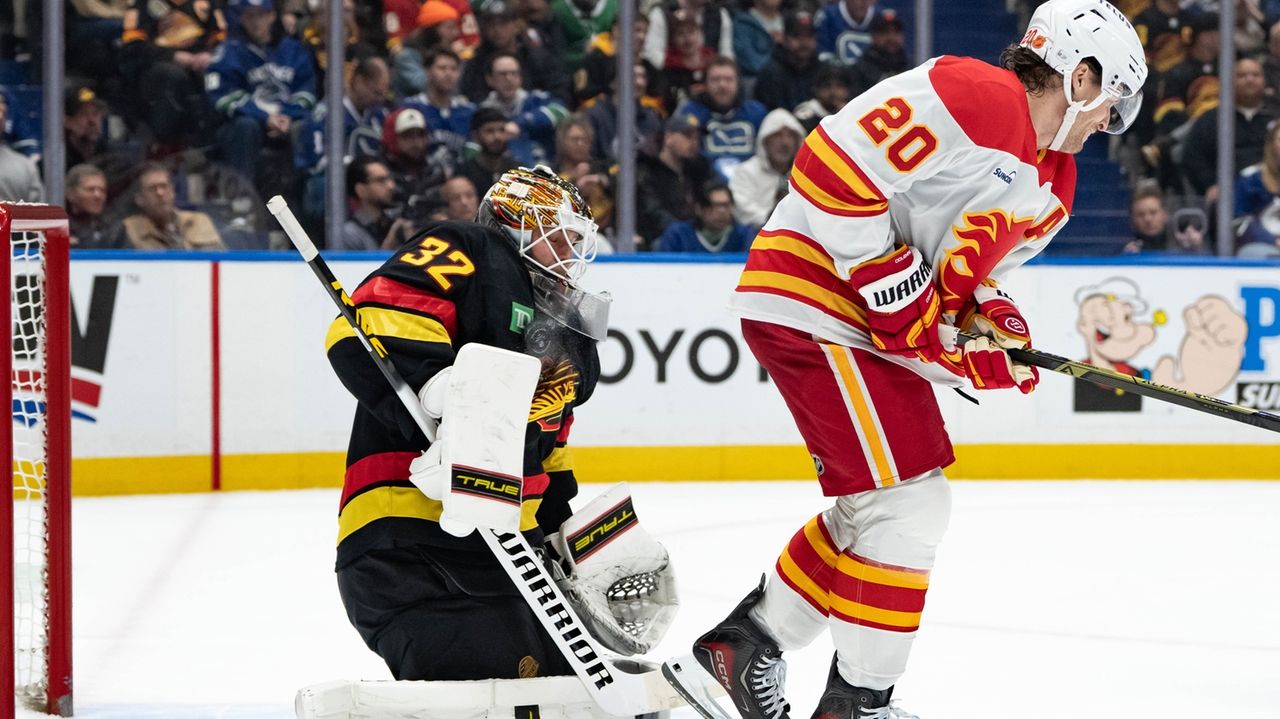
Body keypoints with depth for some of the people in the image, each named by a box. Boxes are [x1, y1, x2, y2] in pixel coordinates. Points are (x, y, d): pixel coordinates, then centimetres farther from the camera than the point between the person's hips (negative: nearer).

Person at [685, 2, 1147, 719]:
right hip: (812, 297, -11)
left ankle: (744, 644, 30)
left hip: (867, 328, 11)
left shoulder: (1052, 188, 14)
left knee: (878, 509, 18)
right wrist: (896, 293, -21)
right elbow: (834, 164, -24)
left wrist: (993, 322, -1)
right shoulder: (974, 96, -18)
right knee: (911, 503, -9)